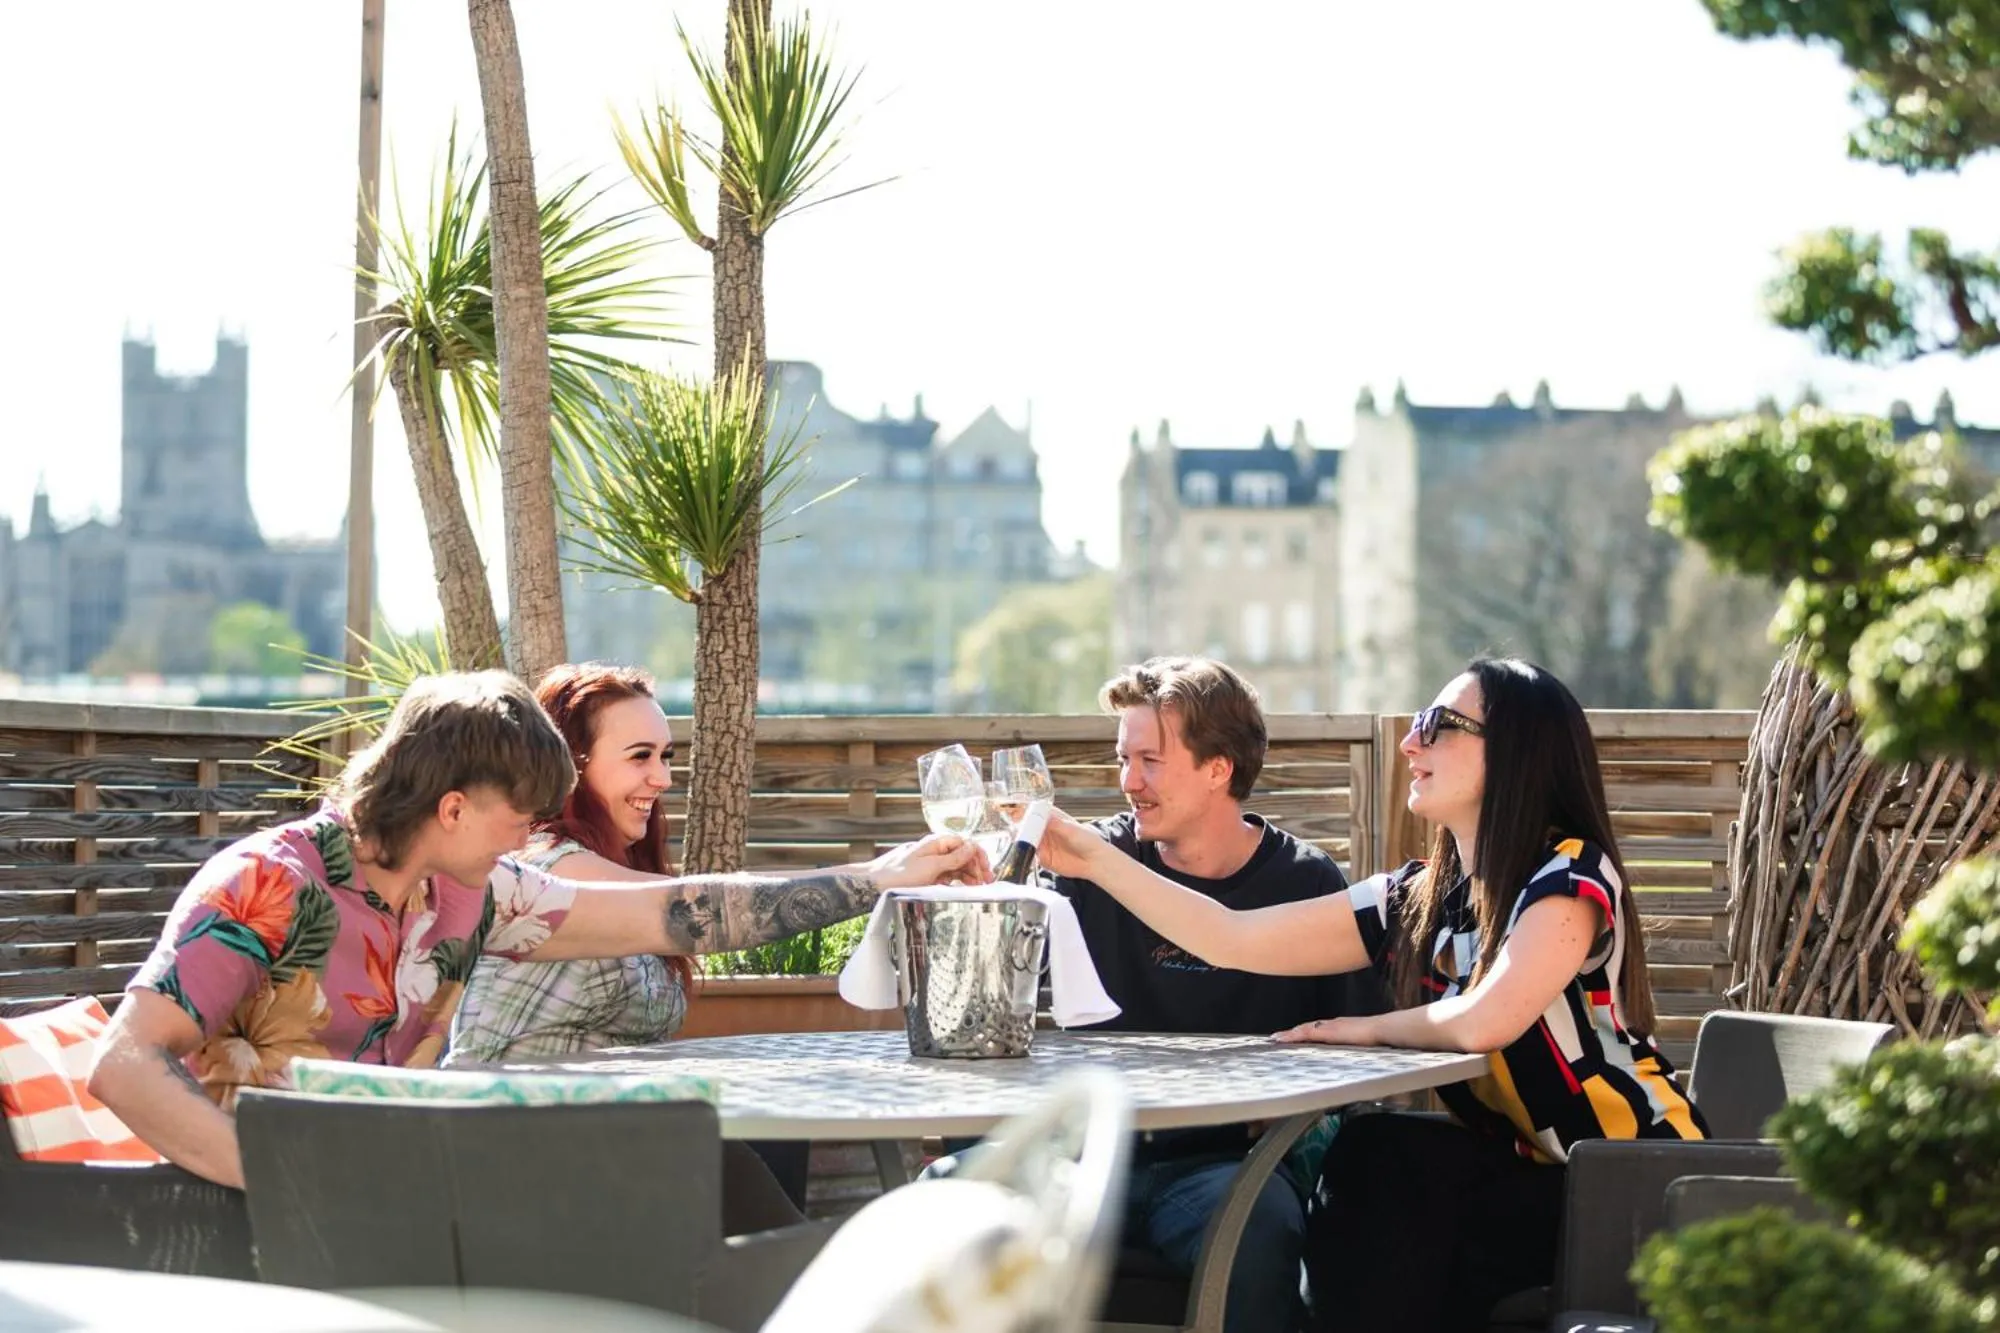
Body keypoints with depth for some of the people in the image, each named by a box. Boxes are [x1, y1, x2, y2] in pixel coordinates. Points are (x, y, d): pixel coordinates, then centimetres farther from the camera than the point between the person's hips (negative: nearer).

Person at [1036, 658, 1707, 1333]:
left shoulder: (1570, 873, -15)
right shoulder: (1412, 900, 5)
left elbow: (1481, 1022, -29)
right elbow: (1232, 940, 5)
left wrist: (1370, 1029, -9)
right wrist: (1094, 858, 0)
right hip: (1530, 1177, 6)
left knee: (1379, 1155, -20)